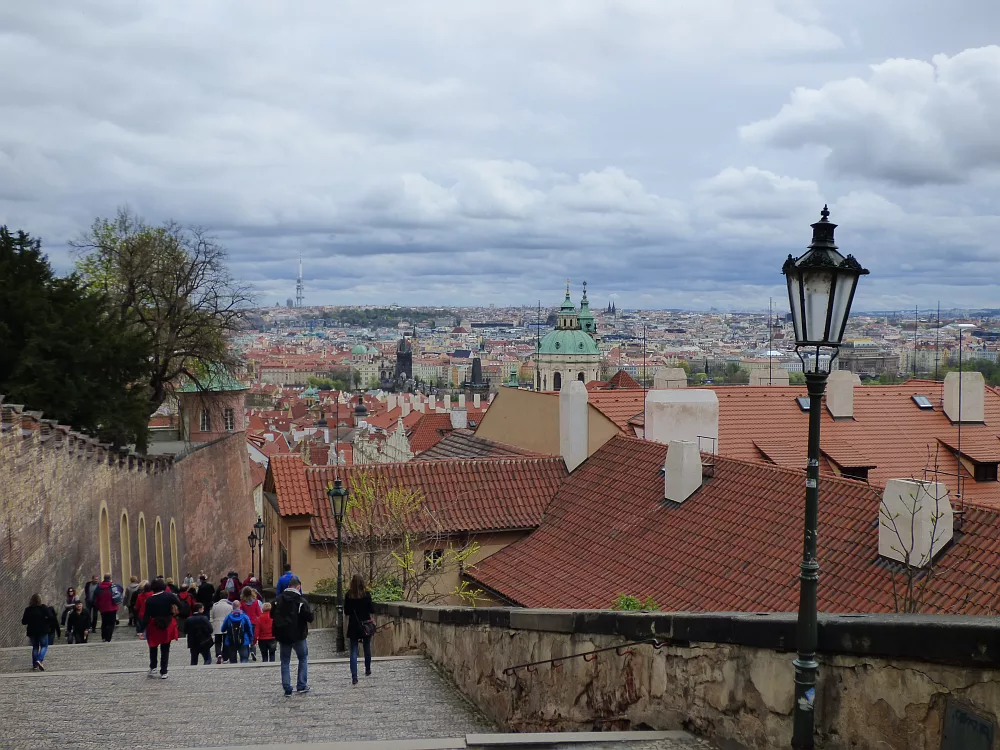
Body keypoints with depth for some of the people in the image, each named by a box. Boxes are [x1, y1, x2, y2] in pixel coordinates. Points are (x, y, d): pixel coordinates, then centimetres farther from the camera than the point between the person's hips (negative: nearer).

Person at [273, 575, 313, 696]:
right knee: (303, 659, 15)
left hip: (283, 635, 3)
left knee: (285, 661, 10)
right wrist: (310, 611, 5)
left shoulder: (279, 600, 1)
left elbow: (272, 615, 11)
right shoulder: (301, 601, -13)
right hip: (298, 636, -3)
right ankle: (301, 686, 9)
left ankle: (287, 689, 5)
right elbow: (309, 617, -14)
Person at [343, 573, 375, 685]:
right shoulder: (366, 594, -10)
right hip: (366, 624, 0)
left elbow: (346, 612, 1)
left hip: (353, 625, 0)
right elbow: (371, 610, -8)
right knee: (367, 648, 20)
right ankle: (367, 670, 36)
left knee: (353, 651, 2)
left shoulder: (349, 594, -5)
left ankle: (354, 677, -8)